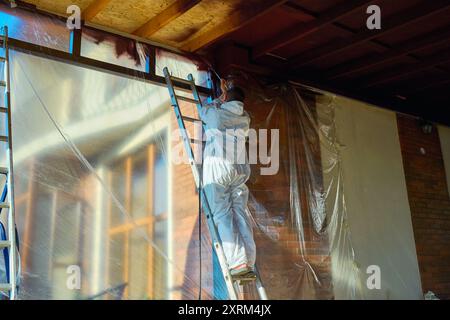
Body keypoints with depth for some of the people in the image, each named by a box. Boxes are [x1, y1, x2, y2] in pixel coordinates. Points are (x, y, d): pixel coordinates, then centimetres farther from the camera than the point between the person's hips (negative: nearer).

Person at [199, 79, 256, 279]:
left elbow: (204, 111, 27)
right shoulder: (245, 118, 15)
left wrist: (220, 99, 40)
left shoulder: (216, 113, 3)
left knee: (223, 215, -7)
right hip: (240, 170, 5)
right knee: (240, 214, 3)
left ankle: (238, 263, -17)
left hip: (217, 167, -5)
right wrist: (226, 93, 52)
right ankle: (249, 265, -3)